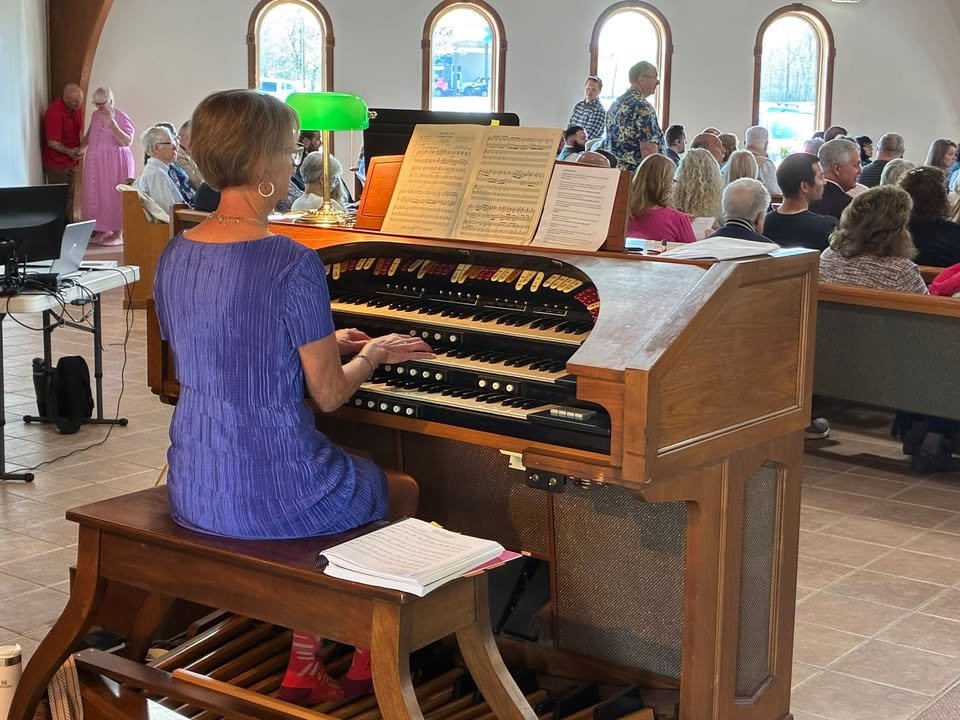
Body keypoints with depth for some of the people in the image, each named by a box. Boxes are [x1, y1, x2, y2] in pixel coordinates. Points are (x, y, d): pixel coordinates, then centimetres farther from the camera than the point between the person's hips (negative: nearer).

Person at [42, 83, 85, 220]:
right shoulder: (54, 112, -22)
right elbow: (52, 142, -21)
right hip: (56, 163, -7)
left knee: (70, 197, 12)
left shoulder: (76, 108, 2)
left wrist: (79, 149, -4)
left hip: (71, 161, 7)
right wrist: (68, 151, -30)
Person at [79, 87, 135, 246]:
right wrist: (82, 148, 11)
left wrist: (113, 124, -30)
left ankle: (118, 234, 1)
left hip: (115, 163, -7)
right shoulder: (95, 115, 9)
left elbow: (127, 141, -20)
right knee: (97, 195, 8)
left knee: (115, 197, -4)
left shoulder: (122, 117, -11)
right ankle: (103, 230, 17)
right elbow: (89, 134, 25)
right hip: (96, 163, 7)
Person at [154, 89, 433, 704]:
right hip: (271, 496, -7)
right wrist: (374, 353, 8)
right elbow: (329, 395, -13)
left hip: (193, 491, 7)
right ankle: (366, 666, 36)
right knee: (403, 493, 24)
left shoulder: (176, 256, 2)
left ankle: (306, 665, 29)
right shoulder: (292, 264, -19)